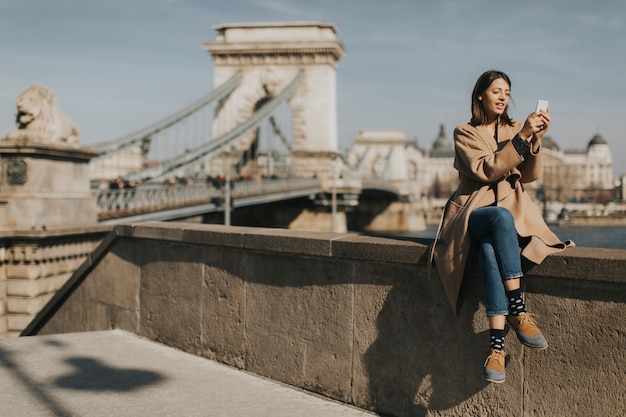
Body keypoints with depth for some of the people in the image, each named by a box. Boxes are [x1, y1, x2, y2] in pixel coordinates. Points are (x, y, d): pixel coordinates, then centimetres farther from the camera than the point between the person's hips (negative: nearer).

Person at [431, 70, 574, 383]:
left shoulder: (516, 129, 14)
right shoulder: (465, 133, 4)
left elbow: (531, 175, 1)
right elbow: (487, 170, -14)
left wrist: (537, 139, -15)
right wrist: (522, 137, -19)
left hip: (513, 211, 2)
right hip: (474, 213, -2)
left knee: (489, 250, -34)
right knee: (502, 217, -39)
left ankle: (497, 342, -40)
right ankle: (518, 310, -38)